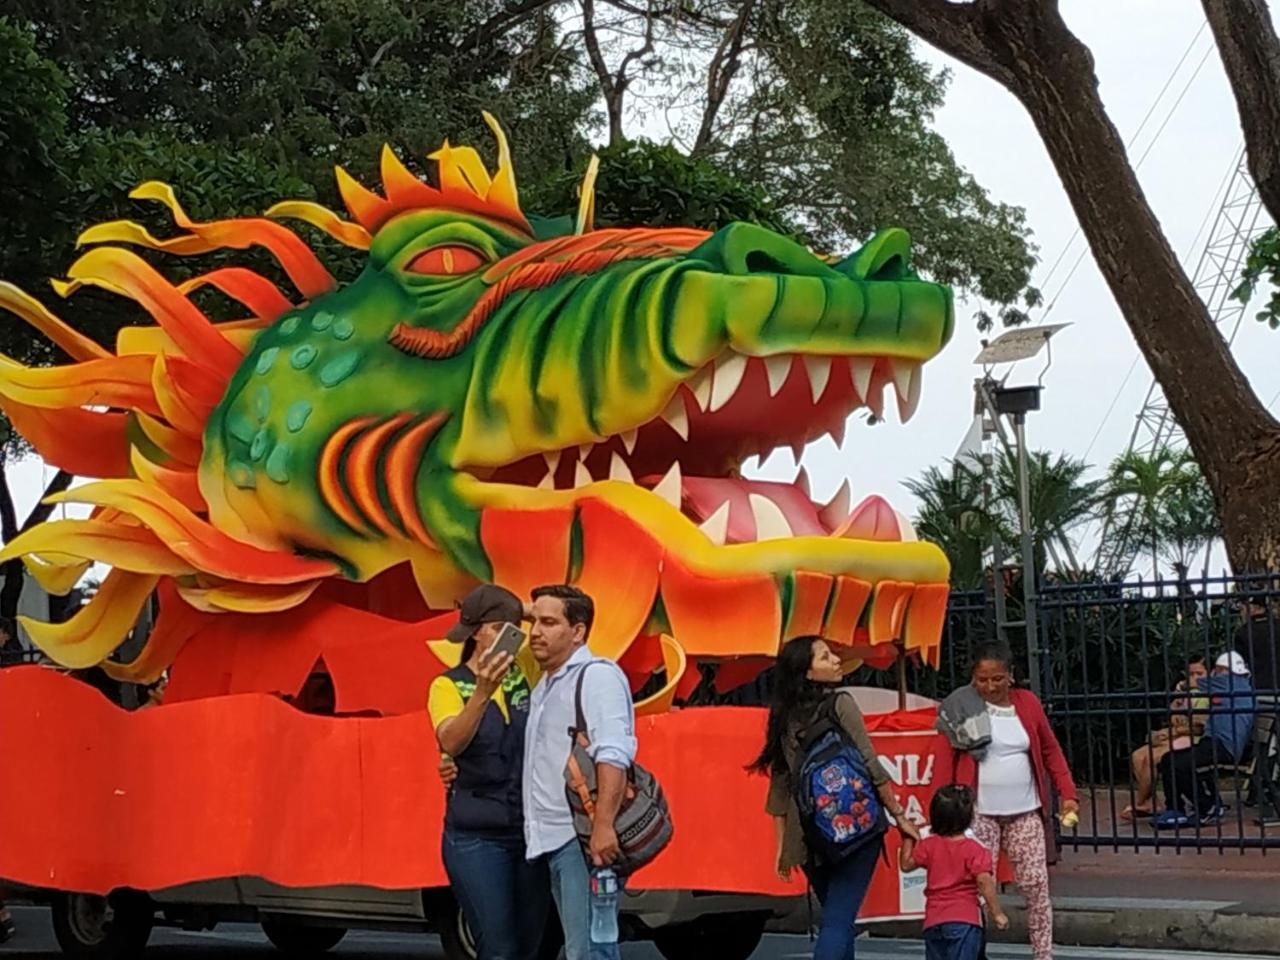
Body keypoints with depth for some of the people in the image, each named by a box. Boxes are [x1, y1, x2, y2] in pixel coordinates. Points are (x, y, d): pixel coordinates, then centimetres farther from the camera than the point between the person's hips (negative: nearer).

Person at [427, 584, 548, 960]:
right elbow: (451, 742, -23)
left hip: (531, 833, 4)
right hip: (476, 837, -4)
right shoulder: (449, 685, -5)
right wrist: (483, 692, -37)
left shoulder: (526, 675, 4)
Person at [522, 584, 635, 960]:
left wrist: (603, 826, -28)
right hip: (556, 840, 10)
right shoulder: (545, 687, 21)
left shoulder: (596, 675, -8)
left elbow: (613, 755, -20)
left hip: (585, 840, -10)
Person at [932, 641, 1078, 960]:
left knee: (1036, 886, 2)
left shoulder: (1028, 702, 7)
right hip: (979, 814, -3)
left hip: (1025, 813, 3)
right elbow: (943, 758, -7)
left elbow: (1050, 750, 13)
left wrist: (1068, 793, 5)